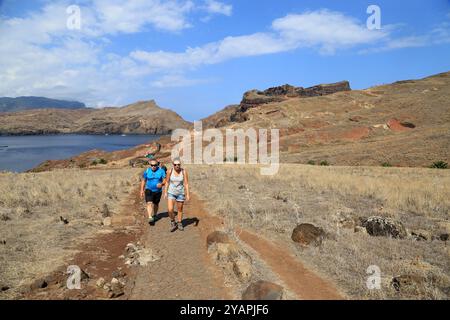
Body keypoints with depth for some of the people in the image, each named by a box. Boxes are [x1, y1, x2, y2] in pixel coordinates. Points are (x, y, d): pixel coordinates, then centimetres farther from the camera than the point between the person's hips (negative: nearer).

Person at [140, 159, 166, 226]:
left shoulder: (161, 171, -7)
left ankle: (154, 216, 39)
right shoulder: (147, 171, -4)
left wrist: (161, 184, -28)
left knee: (156, 204, 16)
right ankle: (150, 218, -27)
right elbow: (143, 181, 5)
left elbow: (165, 180, -7)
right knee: (149, 203, -19)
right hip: (149, 190, -1)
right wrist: (142, 190, 2)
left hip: (158, 191, 1)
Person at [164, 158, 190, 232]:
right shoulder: (170, 171, -12)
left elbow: (186, 183, -10)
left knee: (180, 209, 12)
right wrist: (165, 192, 1)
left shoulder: (184, 171, -13)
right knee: (170, 210, -12)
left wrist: (188, 194, -12)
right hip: (171, 193, 0)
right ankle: (173, 223, 15)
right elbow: (167, 182, -1)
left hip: (180, 193, 0)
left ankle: (179, 224, 35)